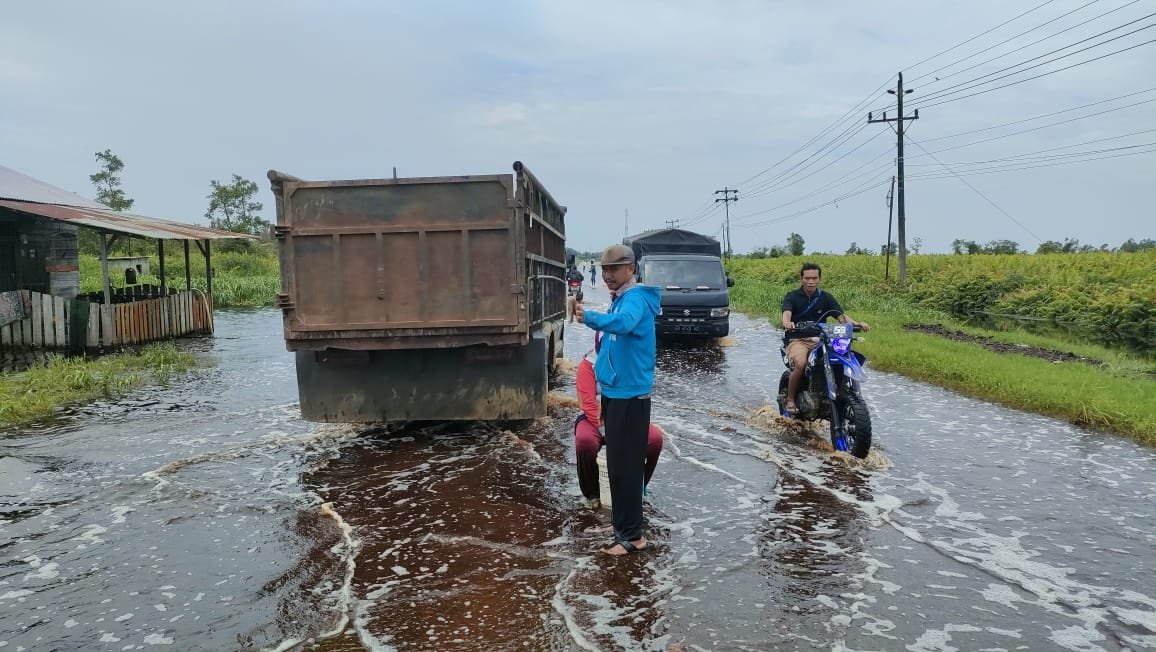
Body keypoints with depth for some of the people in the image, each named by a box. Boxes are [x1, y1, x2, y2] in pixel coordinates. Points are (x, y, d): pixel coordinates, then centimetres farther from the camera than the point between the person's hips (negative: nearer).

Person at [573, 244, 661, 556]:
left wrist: (590, 317, -55)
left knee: (625, 465, -6)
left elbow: (624, 322, -42)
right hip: (615, 391, 10)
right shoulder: (620, 298, 13)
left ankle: (632, 535, 2)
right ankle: (624, 525, 31)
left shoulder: (636, 298, -17)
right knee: (617, 462, 18)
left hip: (630, 394, -10)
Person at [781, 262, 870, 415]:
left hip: (819, 340, 3)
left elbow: (841, 316, 0)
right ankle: (790, 399, -15)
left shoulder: (826, 298, 11)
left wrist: (857, 324, -22)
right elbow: (787, 313, -18)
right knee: (800, 364, -34)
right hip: (797, 340, -3)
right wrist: (787, 323, -43)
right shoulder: (792, 296, 2)